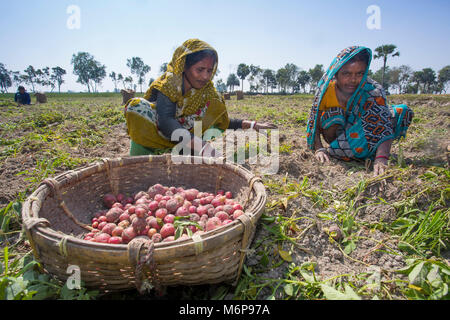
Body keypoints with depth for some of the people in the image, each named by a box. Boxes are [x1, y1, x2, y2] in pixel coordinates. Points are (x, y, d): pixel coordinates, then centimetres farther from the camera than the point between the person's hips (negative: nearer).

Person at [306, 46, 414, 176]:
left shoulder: (373, 91, -25)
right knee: (333, 116, -33)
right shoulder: (326, 89, -22)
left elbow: (384, 126, -36)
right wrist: (319, 149, -35)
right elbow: (314, 123, -20)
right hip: (337, 134, -1)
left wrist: (381, 159, -51)